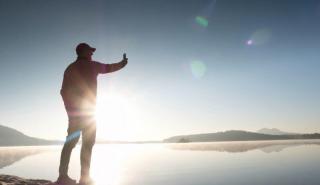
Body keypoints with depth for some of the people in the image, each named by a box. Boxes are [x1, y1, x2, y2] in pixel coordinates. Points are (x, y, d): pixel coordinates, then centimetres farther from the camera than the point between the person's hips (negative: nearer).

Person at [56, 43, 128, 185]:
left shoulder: (70, 68, 13)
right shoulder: (91, 65, 1)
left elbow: (63, 91, 9)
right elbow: (110, 68, 15)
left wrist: (69, 108, 16)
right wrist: (123, 63, 31)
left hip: (73, 111, 6)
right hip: (87, 110, -5)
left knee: (70, 143, 7)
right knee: (87, 144, -4)